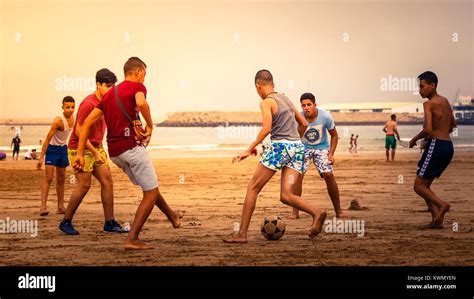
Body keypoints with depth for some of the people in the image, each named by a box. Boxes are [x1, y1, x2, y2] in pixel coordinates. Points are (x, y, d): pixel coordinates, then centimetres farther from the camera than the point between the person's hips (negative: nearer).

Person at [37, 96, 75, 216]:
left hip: (63, 148, 7)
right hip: (52, 149, -7)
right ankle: (43, 206, -16)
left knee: (61, 179, 11)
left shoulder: (73, 118, -4)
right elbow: (48, 138, -22)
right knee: (48, 178, -12)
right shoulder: (58, 120, -25)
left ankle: (60, 206, 18)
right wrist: (41, 157, -22)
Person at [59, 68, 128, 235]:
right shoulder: (88, 103, -19)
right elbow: (79, 131, -20)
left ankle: (110, 223, 4)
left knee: (107, 181, 1)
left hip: (96, 148, 8)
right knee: (84, 185, -9)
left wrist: (99, 150, 6)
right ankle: (66, 222, 5)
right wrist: (95, 152, -17)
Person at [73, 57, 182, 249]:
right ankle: (132, 239, -2)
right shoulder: (137, 86, 0)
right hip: (131, 146, -8)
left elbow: (87, 123, 14)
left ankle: (172, 217, 43)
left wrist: (80, 154, 12)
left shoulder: (109, 94, 20)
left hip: (114, 152, 8)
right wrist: (150, 125, -9)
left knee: (150, 186, 26)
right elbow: (141, 103, -26)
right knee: (151, 192, 2)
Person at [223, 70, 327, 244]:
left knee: (253, 188, 3)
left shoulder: (266, 102, -3)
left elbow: (267, 128, -19)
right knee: (286, 196, 3)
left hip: (280, 146, -7)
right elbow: (303, 124, 26)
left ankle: (242, 234, 3)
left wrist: (250, 149, -15)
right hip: (297, 147, 7)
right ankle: (317, 213, -22)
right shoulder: (286, 99, 19)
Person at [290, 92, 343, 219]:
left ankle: (338, 210, -2)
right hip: (303, 148, 0)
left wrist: (331, 153, -11)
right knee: (298, 175, -19)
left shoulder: (325, 116, -19)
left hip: (321, 148, 0)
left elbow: (334, 135, -4)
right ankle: (295, 212, -9)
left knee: (328, 175, -17)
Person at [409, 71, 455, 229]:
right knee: (425, 185, 15)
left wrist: (415, 139, -5)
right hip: (448, 146, 9)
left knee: (418, 186, -2)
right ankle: (437, 219, 4)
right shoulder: (445, 101, 16)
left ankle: (441, 204, -22)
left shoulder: (429, 104, -11)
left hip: (436, 146, -9)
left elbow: (428, 129, -22)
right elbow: (452, 125, 27)